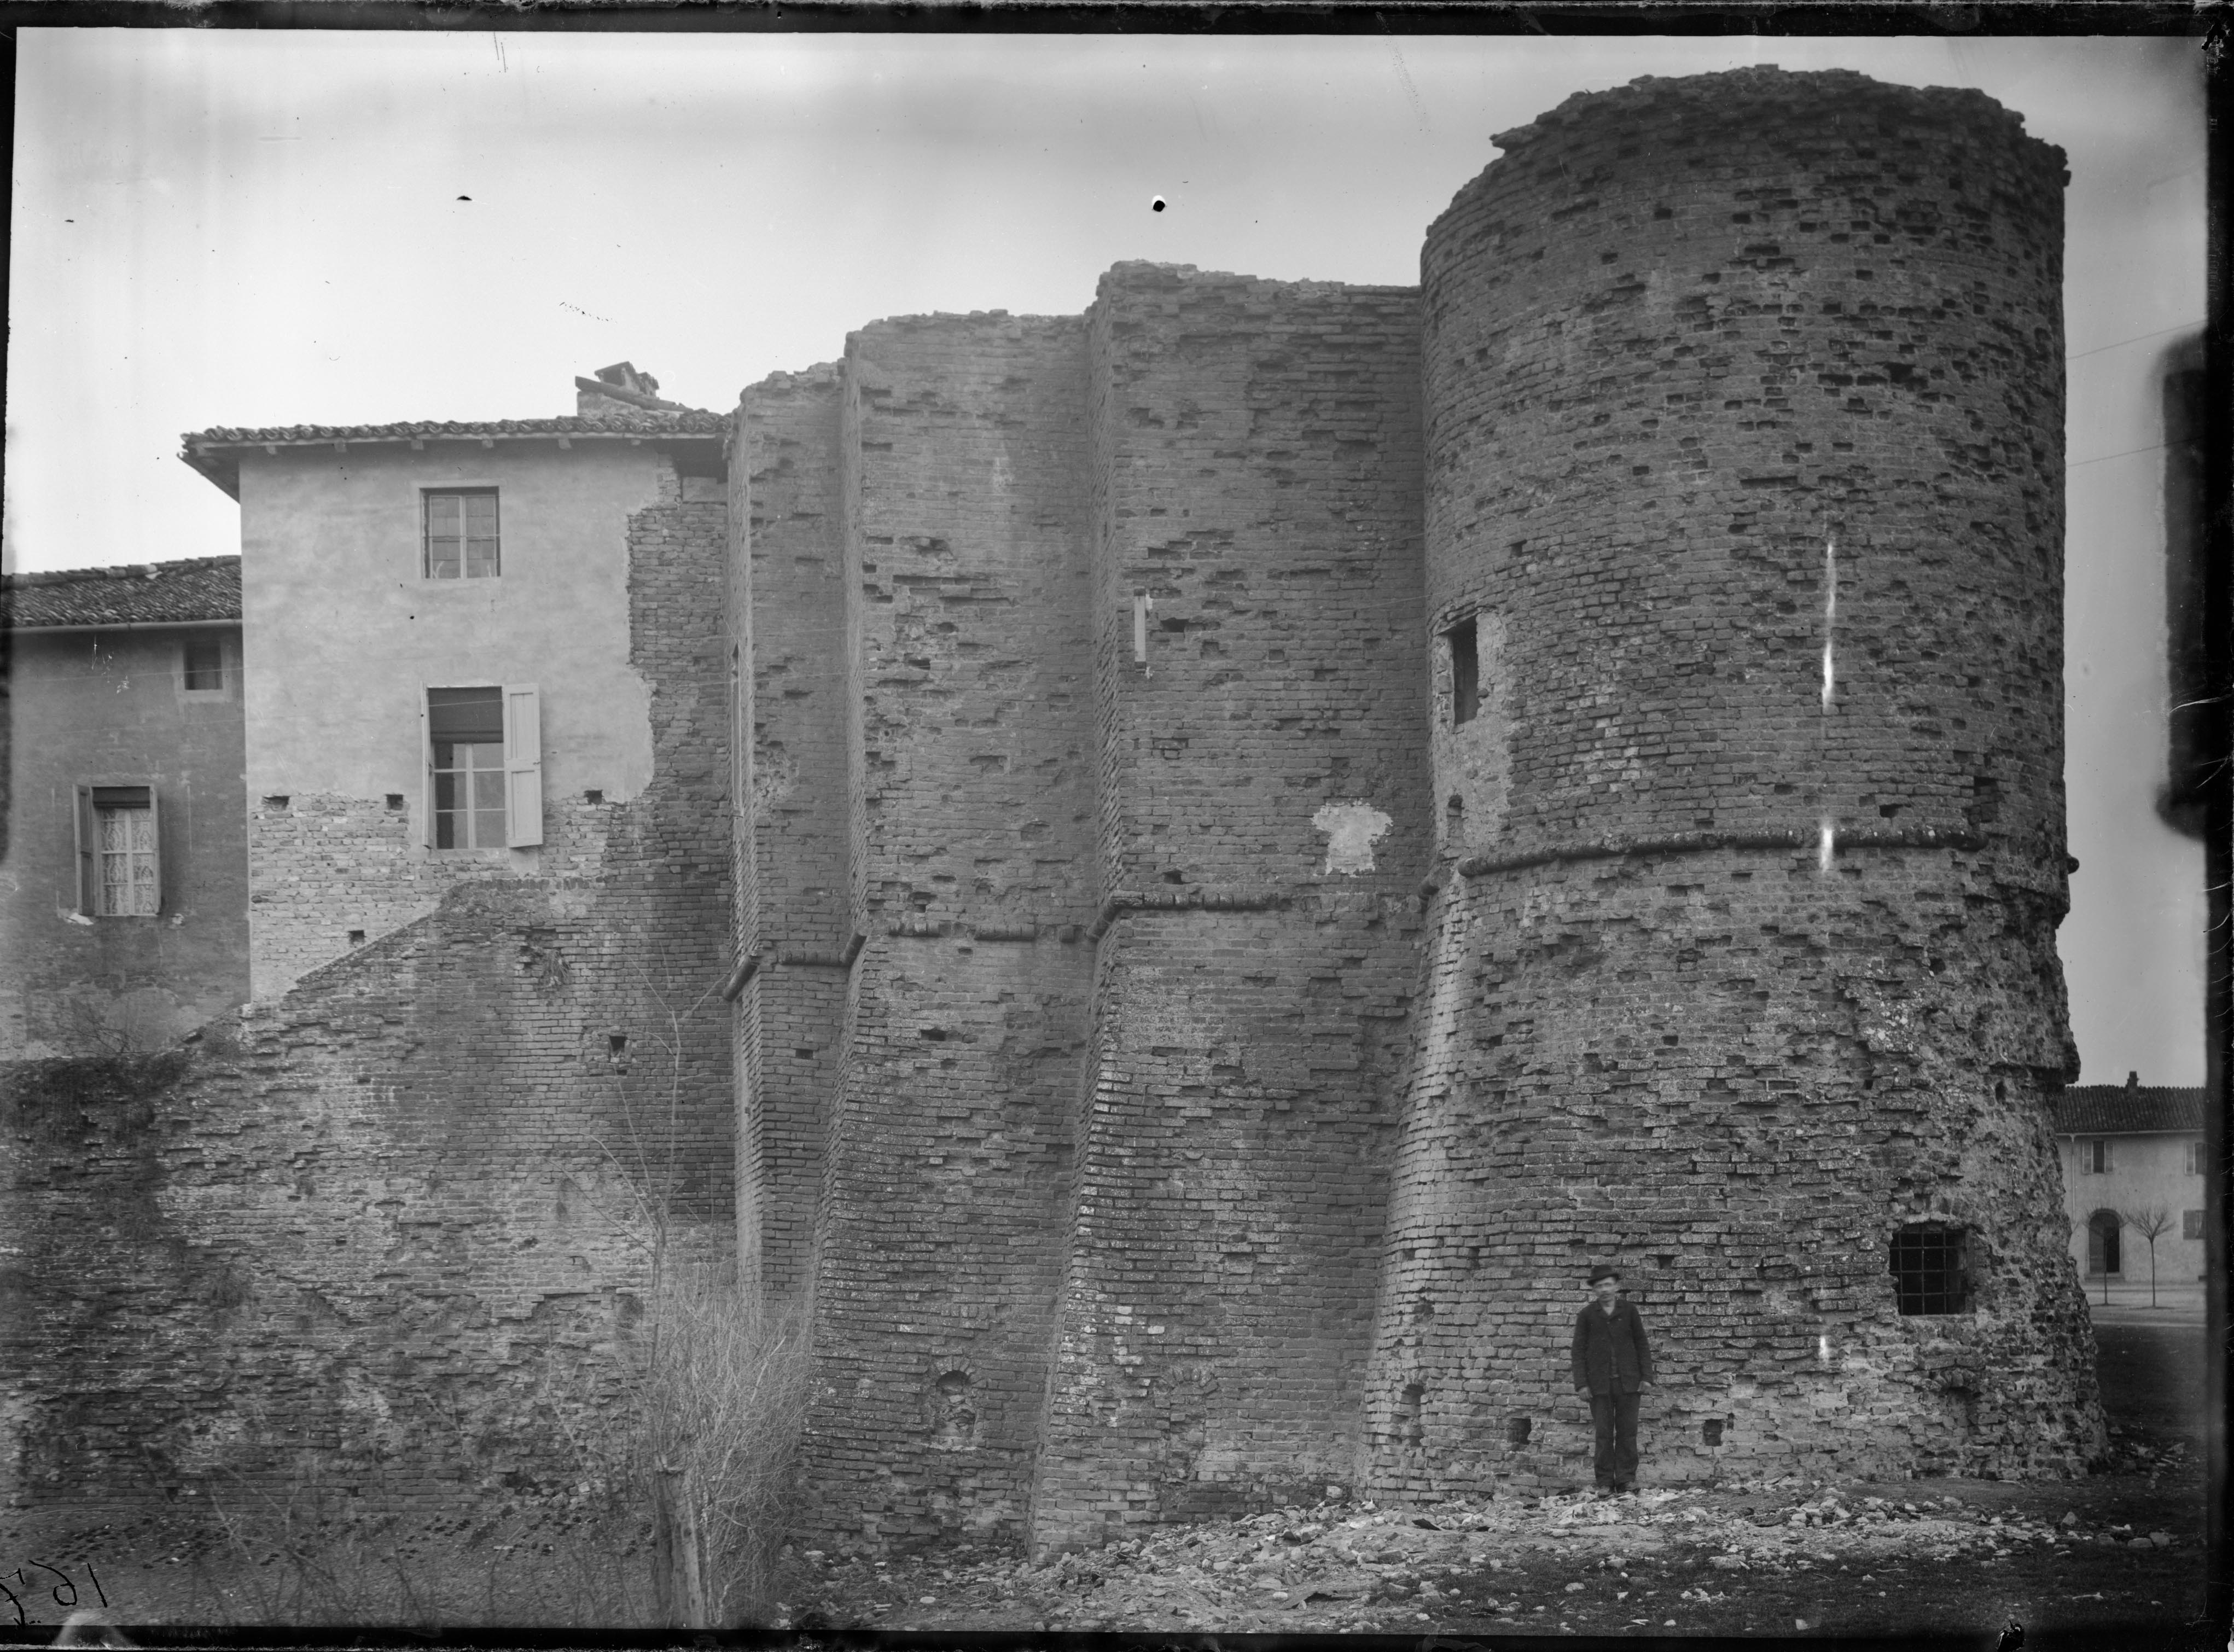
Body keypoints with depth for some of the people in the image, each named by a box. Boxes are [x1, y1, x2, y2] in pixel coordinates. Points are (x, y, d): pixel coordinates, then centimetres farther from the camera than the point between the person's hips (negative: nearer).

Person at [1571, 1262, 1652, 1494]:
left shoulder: (1629, 1310, 4)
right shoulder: (1586, 1316, 3)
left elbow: (1642, 1344, 7)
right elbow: (1579, 1350, 4)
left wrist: (1646, 1376, 0)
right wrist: (1581, 1384, -3)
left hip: (1628, 1382, 0)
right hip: (1599, 1385, 0)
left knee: (1627, 1432, 1)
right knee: (1604, 1434, 0)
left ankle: (1626, 1481, 7)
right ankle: (1605, 1483, 5)